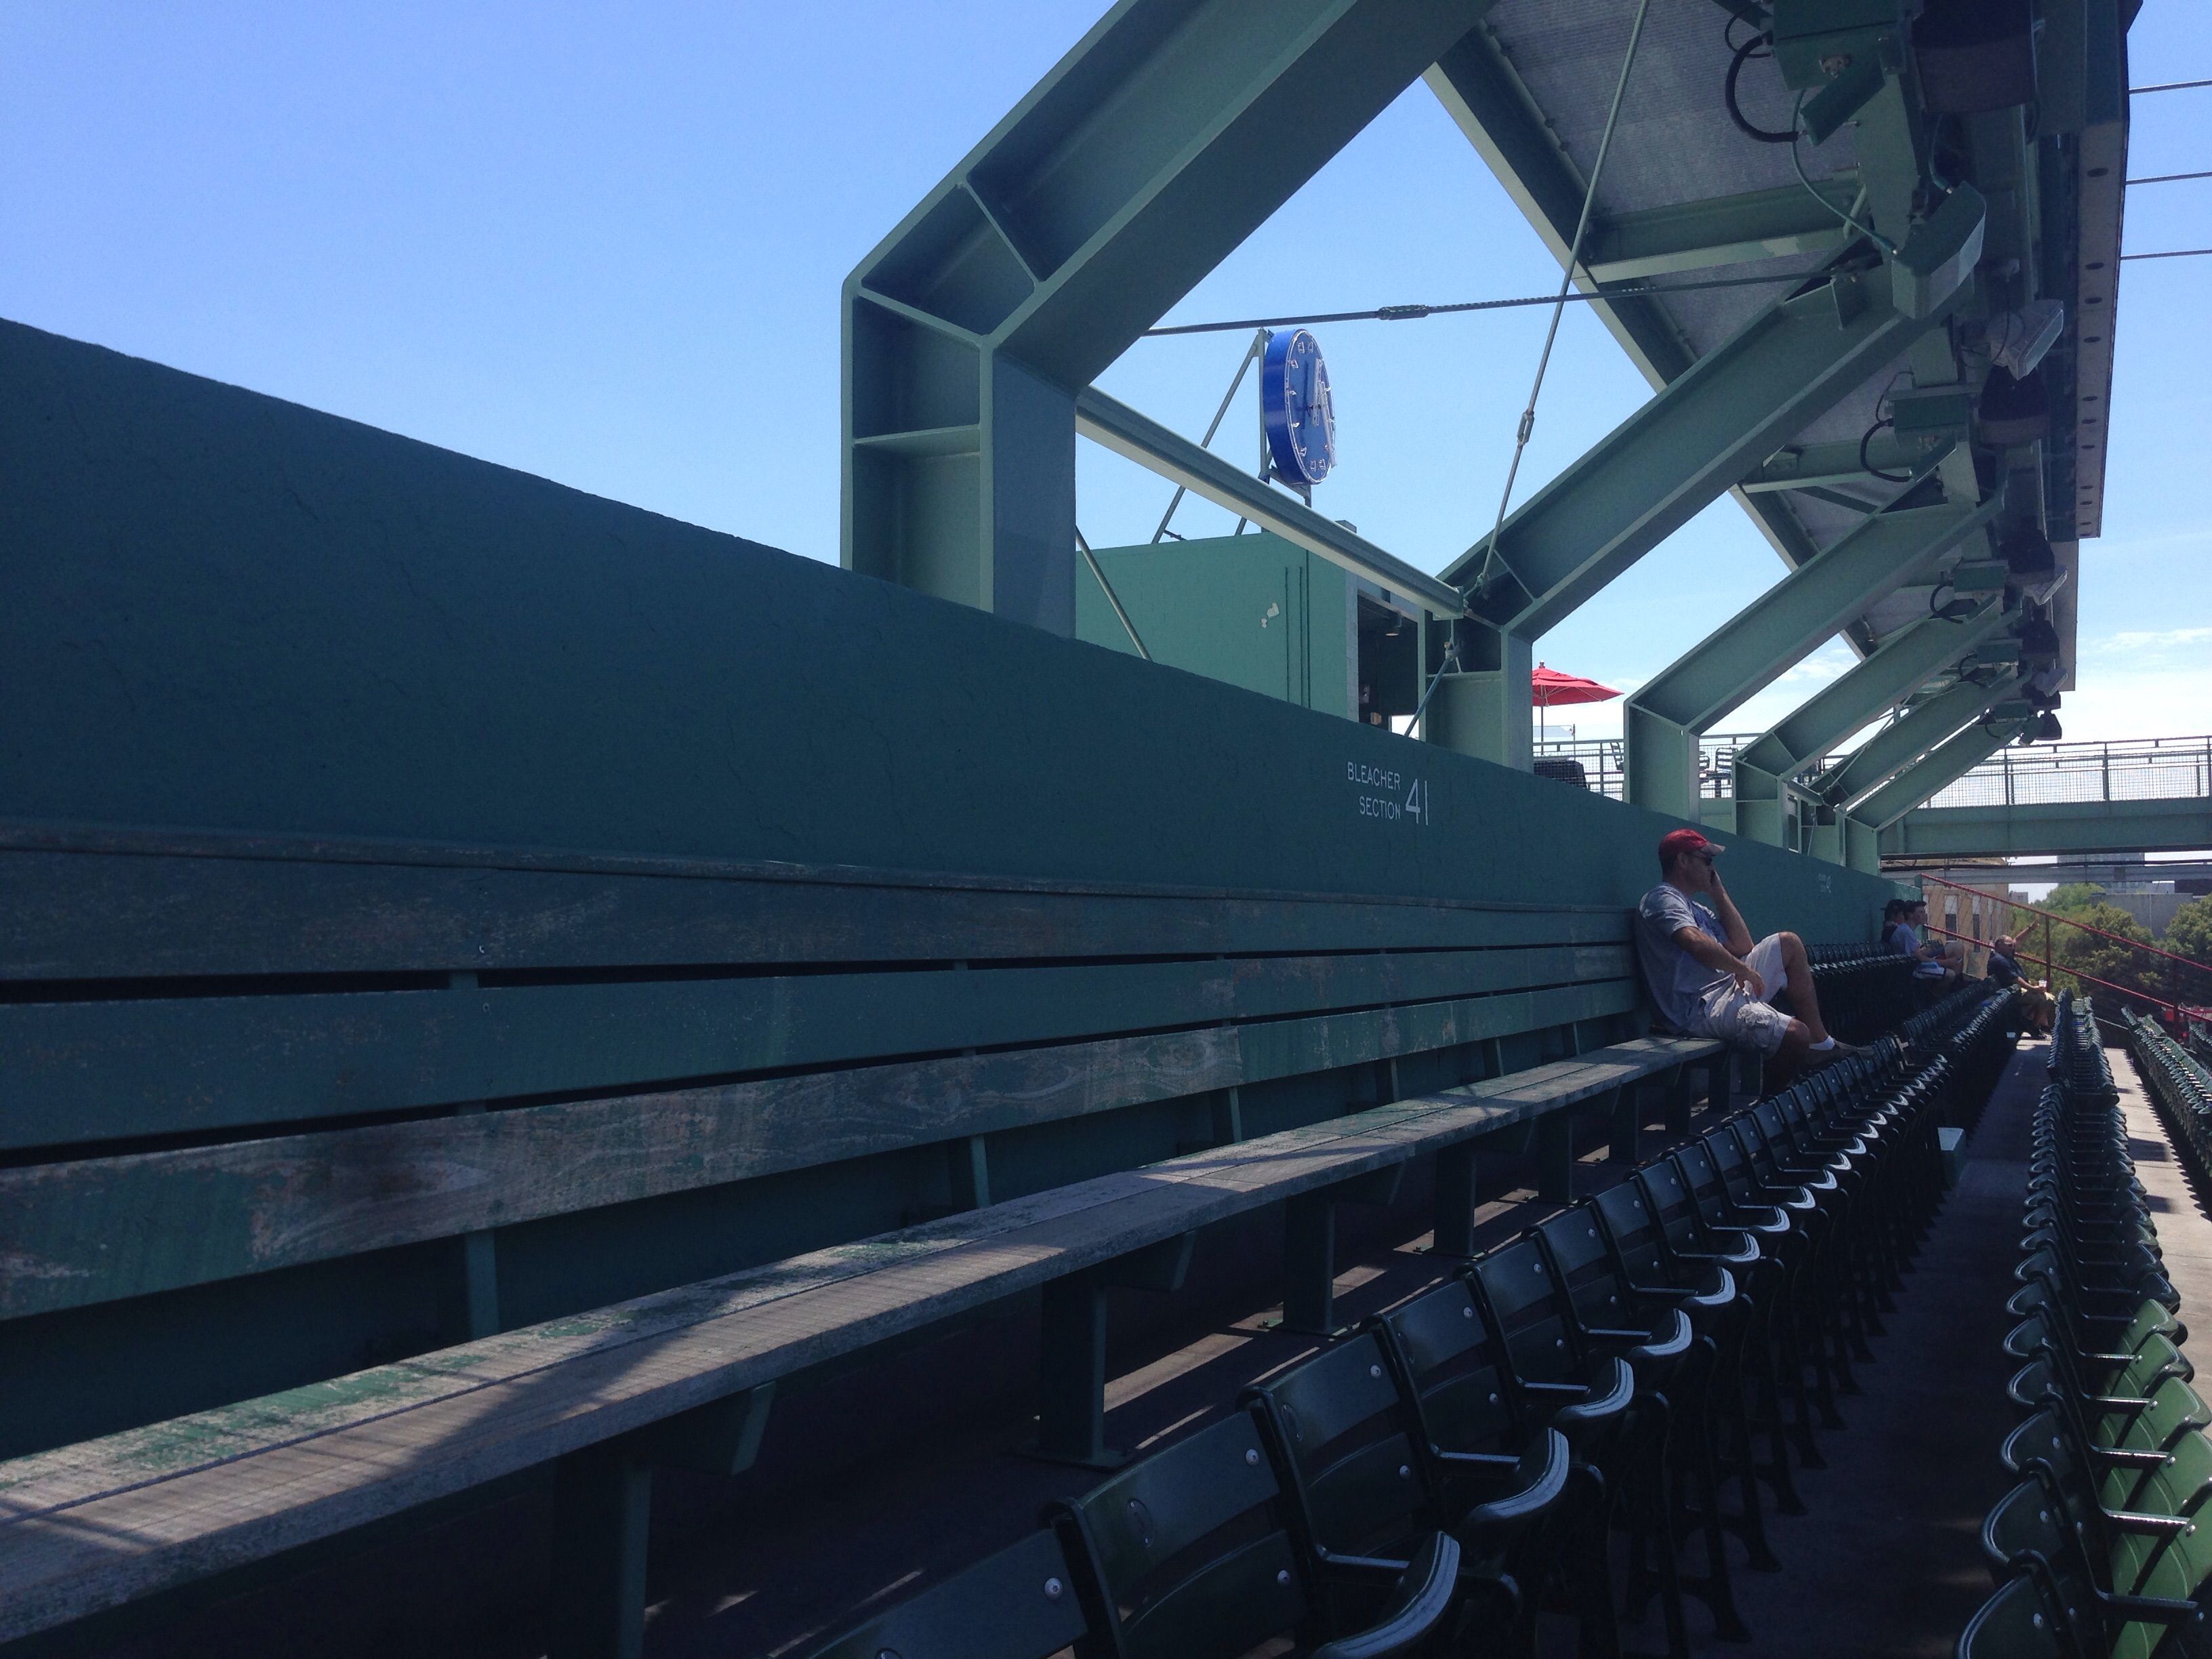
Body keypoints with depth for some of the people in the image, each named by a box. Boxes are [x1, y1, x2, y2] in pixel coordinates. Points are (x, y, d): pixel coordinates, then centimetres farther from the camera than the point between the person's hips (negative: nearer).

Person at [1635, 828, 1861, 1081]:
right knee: (1795, 1034, -28)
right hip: (1701, 1010, -11)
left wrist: (1719, 894, 19)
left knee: (1788, 943, 16)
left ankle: (1820, 1042, 13)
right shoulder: (1663, 899, -9)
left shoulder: (1696, 908, 23)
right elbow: (1697, 944, -28)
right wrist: (1744, 970, -16)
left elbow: (1743, 947, 20)